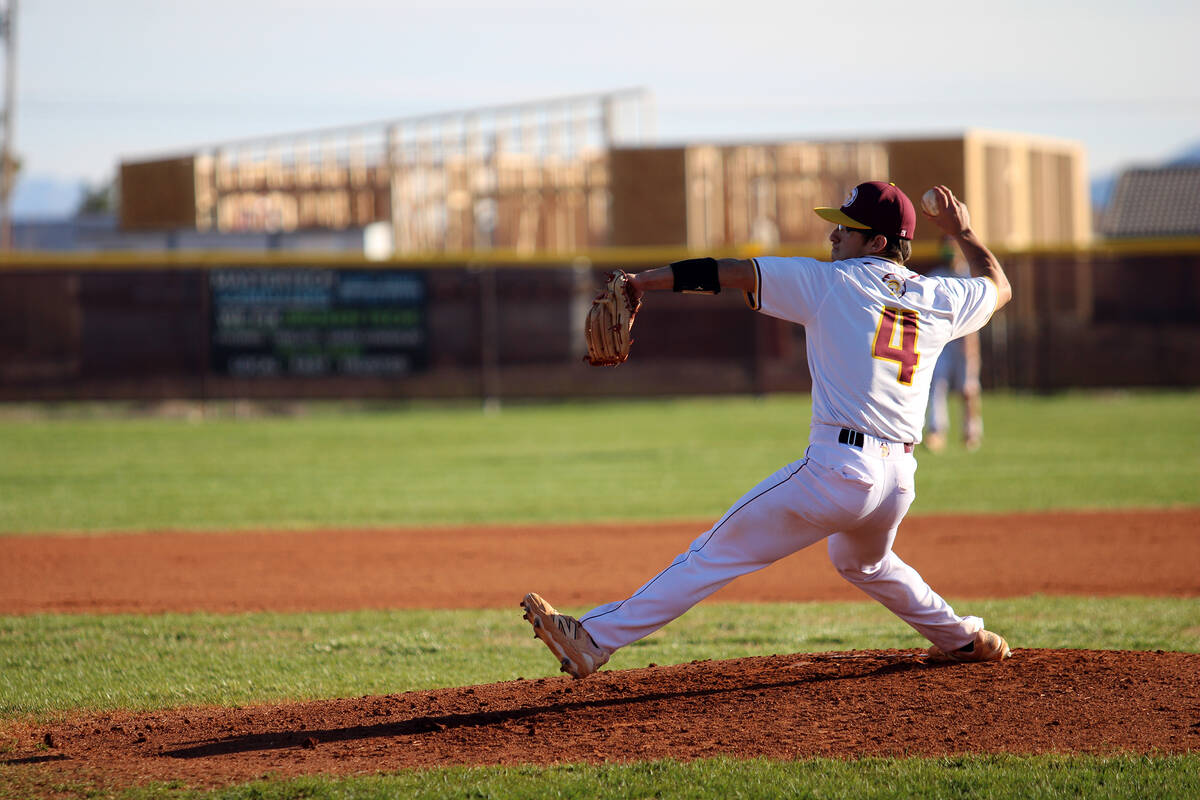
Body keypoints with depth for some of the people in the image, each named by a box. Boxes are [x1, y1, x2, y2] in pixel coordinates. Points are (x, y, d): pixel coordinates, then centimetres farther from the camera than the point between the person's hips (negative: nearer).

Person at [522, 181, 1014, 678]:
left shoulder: (829, 282, -2)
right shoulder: (941, 299, 12)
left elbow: (732, 273, -2)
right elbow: (999, 287, 32)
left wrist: (643, 281, 4)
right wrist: (962, 232, 41)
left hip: (839, 468, -6)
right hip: (900, 478, 6)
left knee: (715, 554, -6)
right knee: (863, 562, 38)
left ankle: (594, 639, -9)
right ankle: (964, 640, 46)